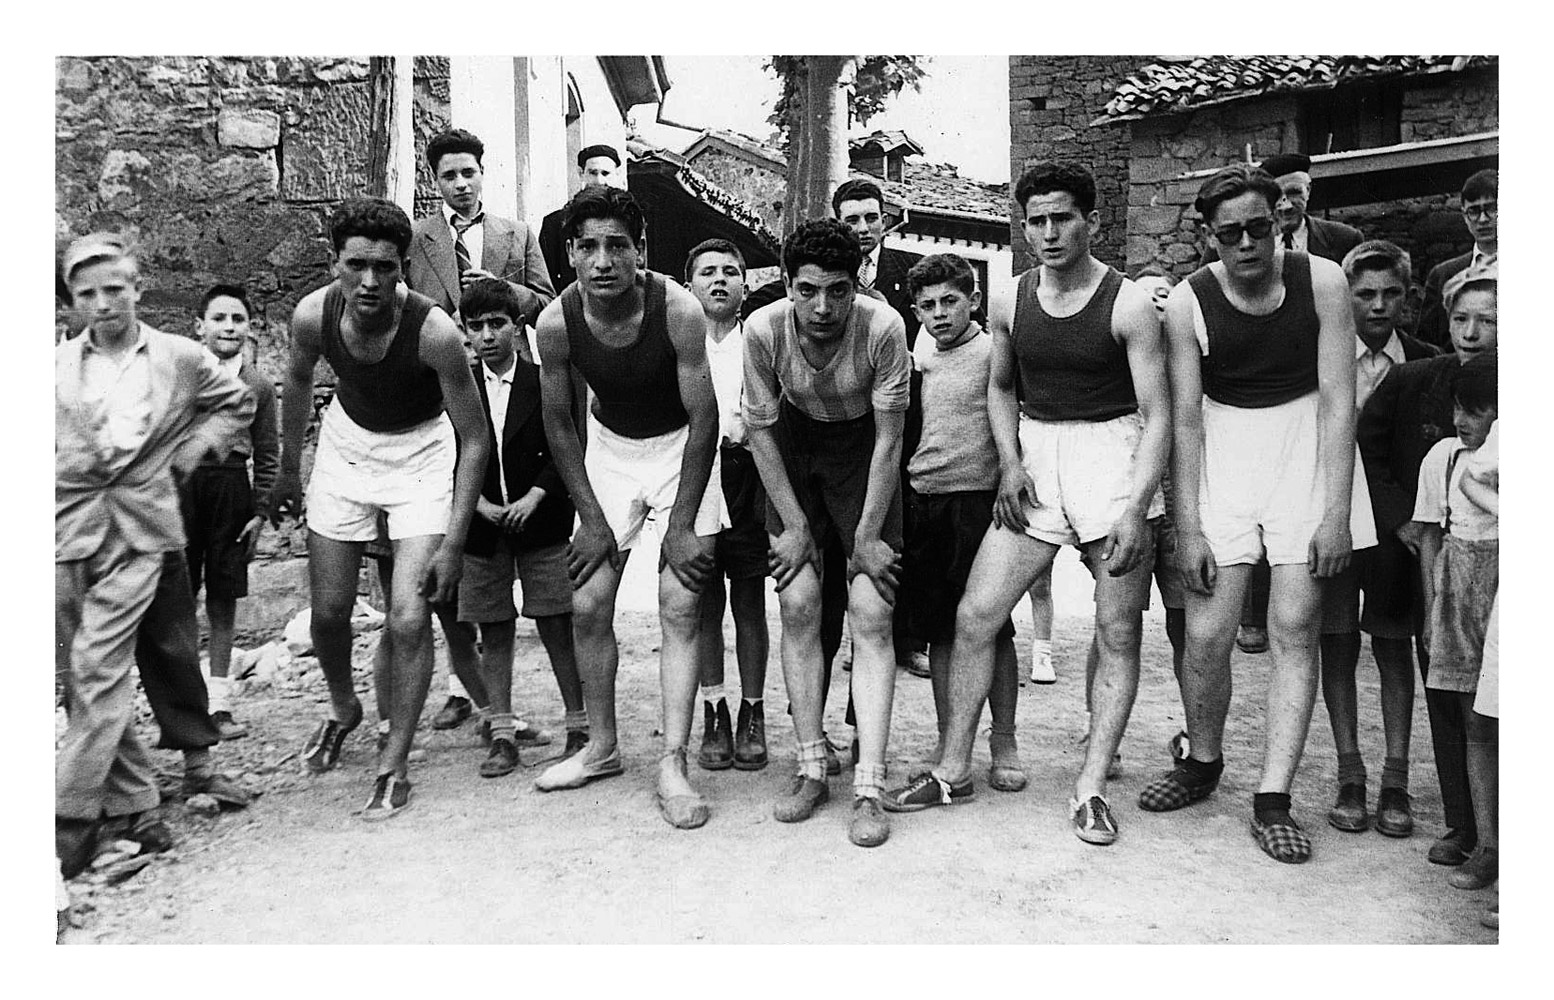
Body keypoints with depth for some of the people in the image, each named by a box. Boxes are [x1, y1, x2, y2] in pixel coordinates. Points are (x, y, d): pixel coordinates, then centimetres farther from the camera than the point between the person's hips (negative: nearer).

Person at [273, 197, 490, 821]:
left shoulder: (434, 331, -30)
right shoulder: (313, 315, -19)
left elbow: (473, 438, -23)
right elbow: (298, 381, 5)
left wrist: (453, 542, -24)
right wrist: (288, 470, 14)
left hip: (421, 453, -3)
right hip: (345, 444, 4)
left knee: (409, 618, -12)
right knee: (328, 610, 10)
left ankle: (394, 764, 6)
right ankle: (343, 708, 41)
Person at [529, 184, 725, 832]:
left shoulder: (678, 310, -26)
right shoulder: (557, 321, -17)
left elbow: (703, 419, -19)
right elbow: (558, 425, -5)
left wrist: (682, 524, -19)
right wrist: (592, 520, -7)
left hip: (682, 446, -3)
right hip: (610, 446, 3)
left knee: (679, 605, -10)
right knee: (588, 604, 2)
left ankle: (673, 766, -4)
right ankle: (602, 748, 19)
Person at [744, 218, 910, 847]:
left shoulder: (883, 328, -26)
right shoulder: (764, 328, -20)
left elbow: (888, 438, -18)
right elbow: (760, 428, -8)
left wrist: (867, 536, -16)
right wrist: (794, 524, -9)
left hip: (863, 451, -2)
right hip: (793, 447, 2)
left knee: (871, 614, -10)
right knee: (798, 603, -6)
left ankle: (869, 788, -7)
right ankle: (811, 768, 6)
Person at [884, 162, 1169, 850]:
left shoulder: (1129, 305, -9)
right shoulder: (1010, 302, 4)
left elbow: (1156, 414, -10)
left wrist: (1135, 509, -20)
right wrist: (1010, 464, 3)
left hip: (1113, 453, -3)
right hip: (1035, 455, 4)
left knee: (1119, 632, 0)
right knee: (975, 615, 0)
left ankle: (1091, 786, 12)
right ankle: (954, 769, 13)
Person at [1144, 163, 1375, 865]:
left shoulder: (1321, 282, -7)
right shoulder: (1188, 302, -7)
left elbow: (1338, 400, -8)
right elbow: (1184, 419, -7)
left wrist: (1337, 513, -13)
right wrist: (1187, 528, -11)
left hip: (1308, 446, 0)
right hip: (1222, 450, 0)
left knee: (1294, 628, -5)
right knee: (1206, 633, -4)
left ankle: (1272, 799, 3)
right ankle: (1203, 764, 22)